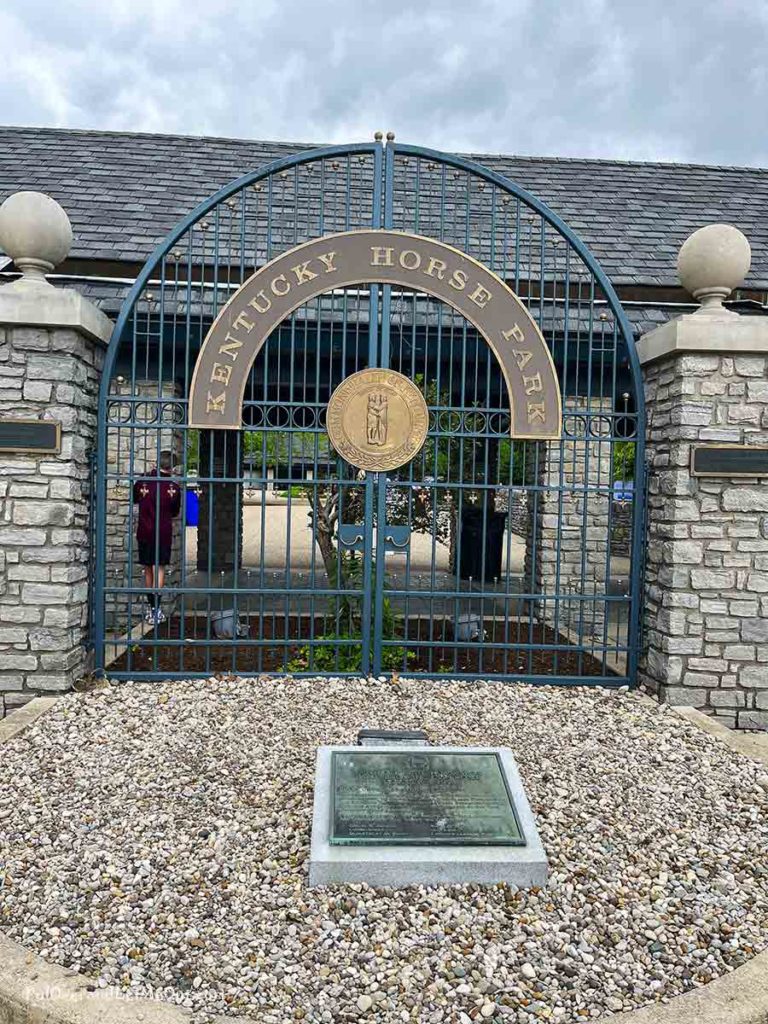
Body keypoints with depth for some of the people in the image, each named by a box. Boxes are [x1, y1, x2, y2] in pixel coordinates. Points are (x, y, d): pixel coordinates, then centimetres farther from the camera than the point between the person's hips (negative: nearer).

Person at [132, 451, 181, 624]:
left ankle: (150, 608, 18)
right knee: (159, 569, 1)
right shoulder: (174, 488, -6)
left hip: (144, 533, 2)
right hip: (163, 533, -2)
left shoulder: (142, 483, -4)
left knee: (148, 570, 11)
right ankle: (156, 609, -7)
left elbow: (133, 499, 17)